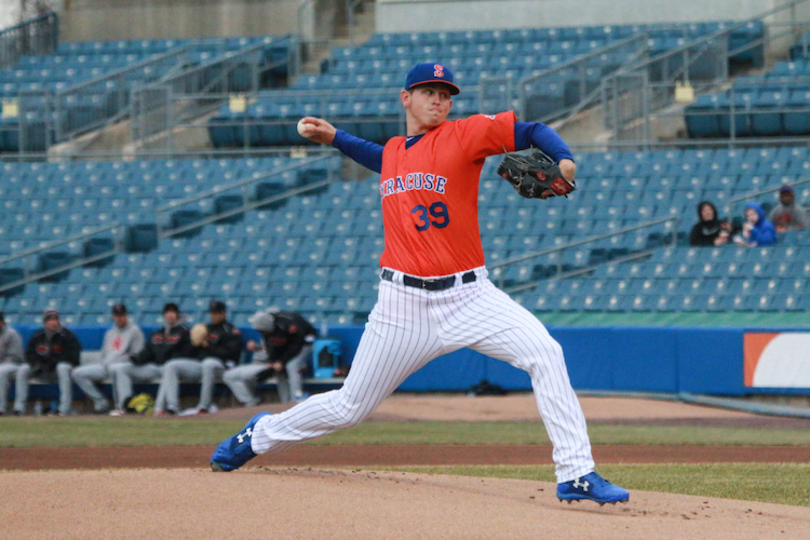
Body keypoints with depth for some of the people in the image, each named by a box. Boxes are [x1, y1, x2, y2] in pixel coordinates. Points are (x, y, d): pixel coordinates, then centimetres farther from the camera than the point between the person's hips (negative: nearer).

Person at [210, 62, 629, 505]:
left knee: (545, 354, -24)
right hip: (404, 301, 2)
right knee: (350, 407, 9)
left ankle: (576, 474, -22)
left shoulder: (463, 135, -1)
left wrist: (564, 161, -25)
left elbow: (533, 132, -7)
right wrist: (335, 138, 32)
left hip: (468, 297, -2)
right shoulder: (393, 153, 13)